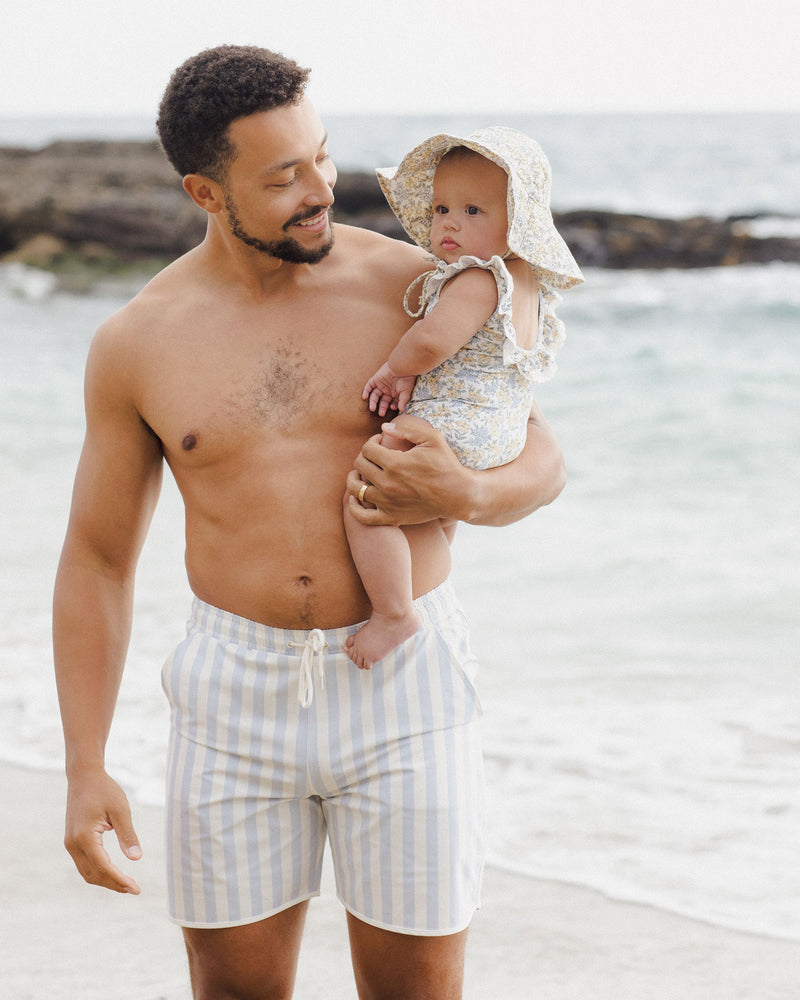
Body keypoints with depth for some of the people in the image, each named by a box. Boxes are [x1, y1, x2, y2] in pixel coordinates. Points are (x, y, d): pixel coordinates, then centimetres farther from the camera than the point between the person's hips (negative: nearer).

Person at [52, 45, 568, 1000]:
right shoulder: (137, 344, -3)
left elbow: (540, 458, 4)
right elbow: (96, 559, 5)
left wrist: (465, 495, -21)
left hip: (405, 684, -1)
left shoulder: (413, 286, -5)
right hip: (235, 698, 1)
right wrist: (84, 772, -2)